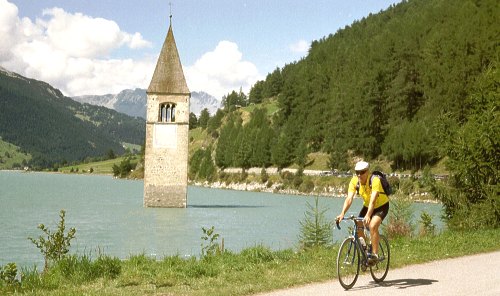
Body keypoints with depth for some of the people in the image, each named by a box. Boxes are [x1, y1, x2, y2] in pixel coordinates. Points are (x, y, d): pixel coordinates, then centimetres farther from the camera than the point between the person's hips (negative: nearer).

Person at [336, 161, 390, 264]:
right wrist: (342, 214, -41)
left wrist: (368, 216, -57)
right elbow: (349, 198, -26)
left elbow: (373, 200, -43)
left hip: (381, 206, -5)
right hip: (367, 206, 6)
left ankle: (374, 254, -20)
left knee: (372, 226, -28)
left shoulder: (375, 180, -32)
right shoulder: (354, 181, -18)